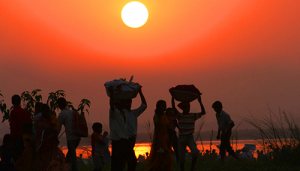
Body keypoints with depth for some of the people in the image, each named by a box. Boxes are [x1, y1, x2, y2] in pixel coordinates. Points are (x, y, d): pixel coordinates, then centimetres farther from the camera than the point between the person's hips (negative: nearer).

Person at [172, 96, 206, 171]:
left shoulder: (193, 116, 3)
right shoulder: (179, 115, -1)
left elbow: (203, 112, -5)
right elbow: (173, 107, -16)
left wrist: (200, 101, -12)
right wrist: (173, 97, -22)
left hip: (190, 137, 1)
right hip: (181, 138, 0)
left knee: (195, 152, -22)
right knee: (181, 157, 2)